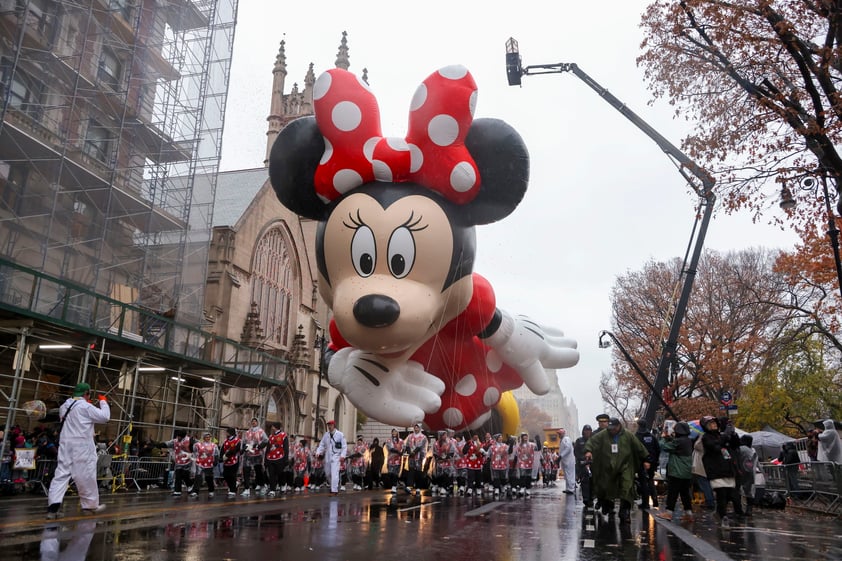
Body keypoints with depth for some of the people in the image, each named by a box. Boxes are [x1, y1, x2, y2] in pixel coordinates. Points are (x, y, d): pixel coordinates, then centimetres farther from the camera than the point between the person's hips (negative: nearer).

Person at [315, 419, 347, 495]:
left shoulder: (340, 435, -5)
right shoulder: (326, 435, 8)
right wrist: (318, 452, -4)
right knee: (328, 473, 14)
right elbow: (322, 445, 12)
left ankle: (334, 490, -12)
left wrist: (342, 455, -15)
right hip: (327, 457, 5)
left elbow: (344, 446, -4)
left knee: (334, 474, -14)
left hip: (336, 457, -5)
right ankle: (333, 486, 35)